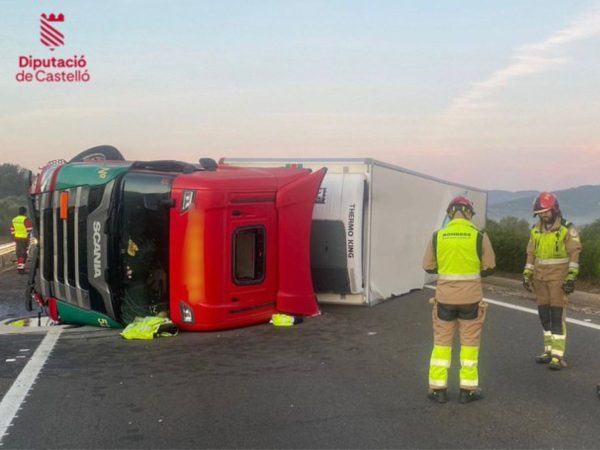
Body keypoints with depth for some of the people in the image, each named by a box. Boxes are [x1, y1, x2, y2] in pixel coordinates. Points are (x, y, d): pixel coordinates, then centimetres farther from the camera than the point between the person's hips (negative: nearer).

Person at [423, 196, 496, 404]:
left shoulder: (437, 236, -4)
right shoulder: (480, 236, -7)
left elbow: (428, 266, 3)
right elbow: (489, 267, 0)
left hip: (445, 296, 1)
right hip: (471, 297, -1)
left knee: (442, 341, 12)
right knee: (469, 342, 11)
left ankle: (438, 389, 15)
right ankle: (468, 390, 16)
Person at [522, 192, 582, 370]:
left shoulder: (567, 229, -7)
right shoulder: (536, 230, 8)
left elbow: (574, 254, -10)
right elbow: (531, 254, 13)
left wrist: (571, 277, -16)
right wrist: (527, 275, 10)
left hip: (558, 277, -5)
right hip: (540, 277, 5)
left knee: (557, 316, -8)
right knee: (544, 315, 8)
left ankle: (558, 356, -5)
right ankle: (549, 351, 19)